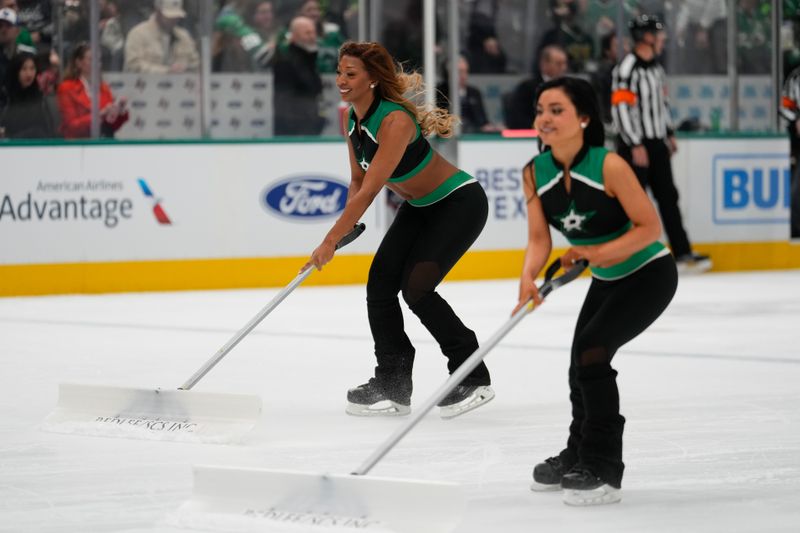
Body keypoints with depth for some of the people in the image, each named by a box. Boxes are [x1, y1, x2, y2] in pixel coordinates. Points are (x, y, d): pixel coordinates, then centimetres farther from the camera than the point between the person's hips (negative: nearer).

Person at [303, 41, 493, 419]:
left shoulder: (395, 121, -30)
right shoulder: (351, 118, -3)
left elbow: (370, 189, -32)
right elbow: (358, 181, 7)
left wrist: (330, 241, -30)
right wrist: (349, 224, -10)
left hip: (460, 203, -9)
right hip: (420, 206, 9)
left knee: (416, 288, -17)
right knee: (380, 283, -2)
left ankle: (474, 379, -4)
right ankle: (392, 385, 8)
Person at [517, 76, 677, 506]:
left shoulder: (608, 165, -28)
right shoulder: (535, 173, -11)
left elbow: (650, 227, -23)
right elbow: (539, 239, -12)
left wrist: (597, 253, -32)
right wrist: (528, 277, -31)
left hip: (649, 274, -7)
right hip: (606, 281, 7)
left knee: (591, 347, -21)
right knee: (582, 363, 17)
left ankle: (604, 471, -14)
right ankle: (579, 457, 42)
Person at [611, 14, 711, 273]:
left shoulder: (655, 67, 13)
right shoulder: (627, 69, -17)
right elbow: (620, 109, -21)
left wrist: (669, 135, 19)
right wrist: (635, 146, -22)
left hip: (657, 144, 9)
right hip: (635, 146, -9)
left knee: (668, 198, 9)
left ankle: (682, 254, 12)